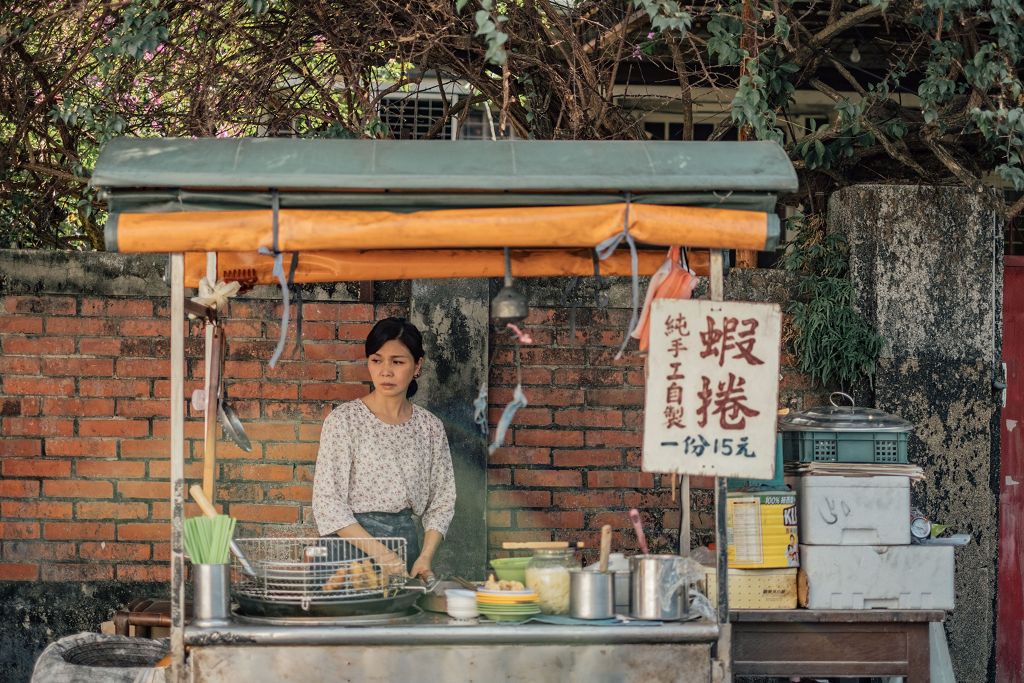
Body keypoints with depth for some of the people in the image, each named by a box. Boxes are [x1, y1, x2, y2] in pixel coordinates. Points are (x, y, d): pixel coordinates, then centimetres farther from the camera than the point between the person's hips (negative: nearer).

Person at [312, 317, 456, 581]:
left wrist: (425, 556, -8)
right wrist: (379, 553, -18)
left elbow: (442, 500, 9)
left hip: (408, 542, 3)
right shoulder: (344, 420, -5)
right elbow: (327, 500, -10)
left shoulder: (430, 428, 7)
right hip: (352, 546, -3)